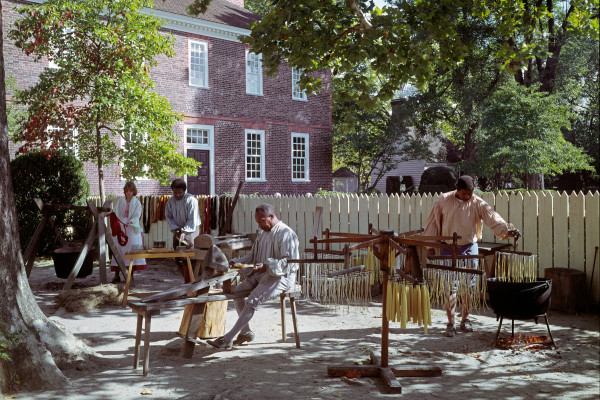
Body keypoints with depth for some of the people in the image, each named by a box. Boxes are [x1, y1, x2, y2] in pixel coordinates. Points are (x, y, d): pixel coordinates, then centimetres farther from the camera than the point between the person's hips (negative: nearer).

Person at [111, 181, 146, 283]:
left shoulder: (137, 202, 5)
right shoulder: (120, 200, 10)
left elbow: (136, 216, -5)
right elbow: (116, 213, 7)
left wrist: (130, 222, -22)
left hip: (132, 229, -1)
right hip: (121, 228, 1)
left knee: (133, 248, -6)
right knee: (118, 249, -5)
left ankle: (131, 273, 1)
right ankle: (116, 275, -4)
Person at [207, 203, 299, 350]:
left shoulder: (286, 234, -13)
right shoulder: (263, 233, 16)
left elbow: (289, 262, -21)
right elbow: (252, 255, 22)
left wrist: (266, 266, -29)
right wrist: (234, 262, 5)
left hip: (281, 277, -9)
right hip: (261, 274, 9)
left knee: (253, 300, -25)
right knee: (237, 291, -5)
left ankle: (227, 339, -24)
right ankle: (246, 332, 5)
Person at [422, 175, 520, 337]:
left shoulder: (477, 203, -5)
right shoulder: (443, 201, -5)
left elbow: (492, 218, -16)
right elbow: (433, 223, 1)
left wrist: (507, 230, -34)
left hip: (470, 248, 1)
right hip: (449, 249, -1)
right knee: (451, 286, -3)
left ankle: (465, 320, 21)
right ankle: (450, 324, 4)